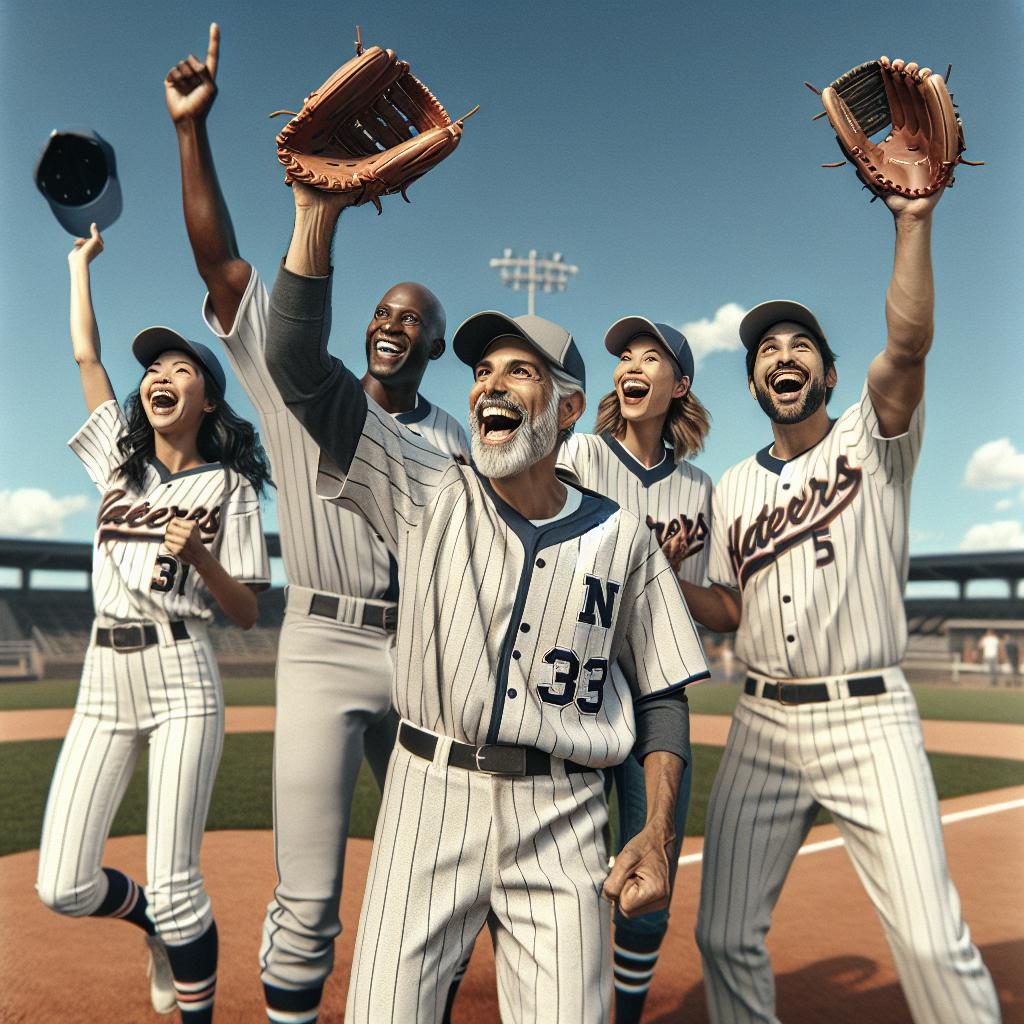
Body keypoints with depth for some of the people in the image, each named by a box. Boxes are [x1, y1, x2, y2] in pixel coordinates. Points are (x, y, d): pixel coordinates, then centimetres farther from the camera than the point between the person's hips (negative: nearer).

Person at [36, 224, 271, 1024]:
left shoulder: (229, 486, 1)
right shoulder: (120, 458, 14)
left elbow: (248, 614, -2)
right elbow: (85, 353, 16)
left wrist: (197, 555, -19)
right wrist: (82, 259, 27)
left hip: (182, 675, -5)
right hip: (104, 679, 5)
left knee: (174, 886, -5)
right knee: (63, 887, 2)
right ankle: (162, 928, 33)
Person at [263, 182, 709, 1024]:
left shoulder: (620, 536, 4)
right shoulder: (428, 497, 2)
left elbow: (662, 694, 7)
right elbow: (300, 368, -7)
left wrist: (659, 834, -4)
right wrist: (319, 212, -14)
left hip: (561, 816, 1)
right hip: (430, 795, 0)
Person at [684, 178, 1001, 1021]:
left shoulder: (872, 440, 3)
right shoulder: (733, 488, 13)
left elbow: (909, 343, -17)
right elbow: (727, 612, 13)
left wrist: (913, 219, -23)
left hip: (869, 720, -3)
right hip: (763, 723, 4)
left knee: (932, 942, -10)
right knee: (725, 935, 7)